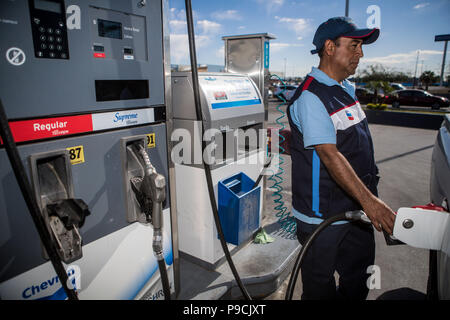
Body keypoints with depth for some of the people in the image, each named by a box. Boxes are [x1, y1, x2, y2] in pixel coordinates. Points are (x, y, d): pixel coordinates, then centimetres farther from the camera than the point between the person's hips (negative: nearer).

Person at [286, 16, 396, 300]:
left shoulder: (347, 89, 10)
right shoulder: (310, 96, -19)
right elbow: (329, 154, -27)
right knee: (320, 285, 12)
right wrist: (369, 200, -29)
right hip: (322, 214, -8)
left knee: (359, 280, 23)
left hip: (356, 209, 9)